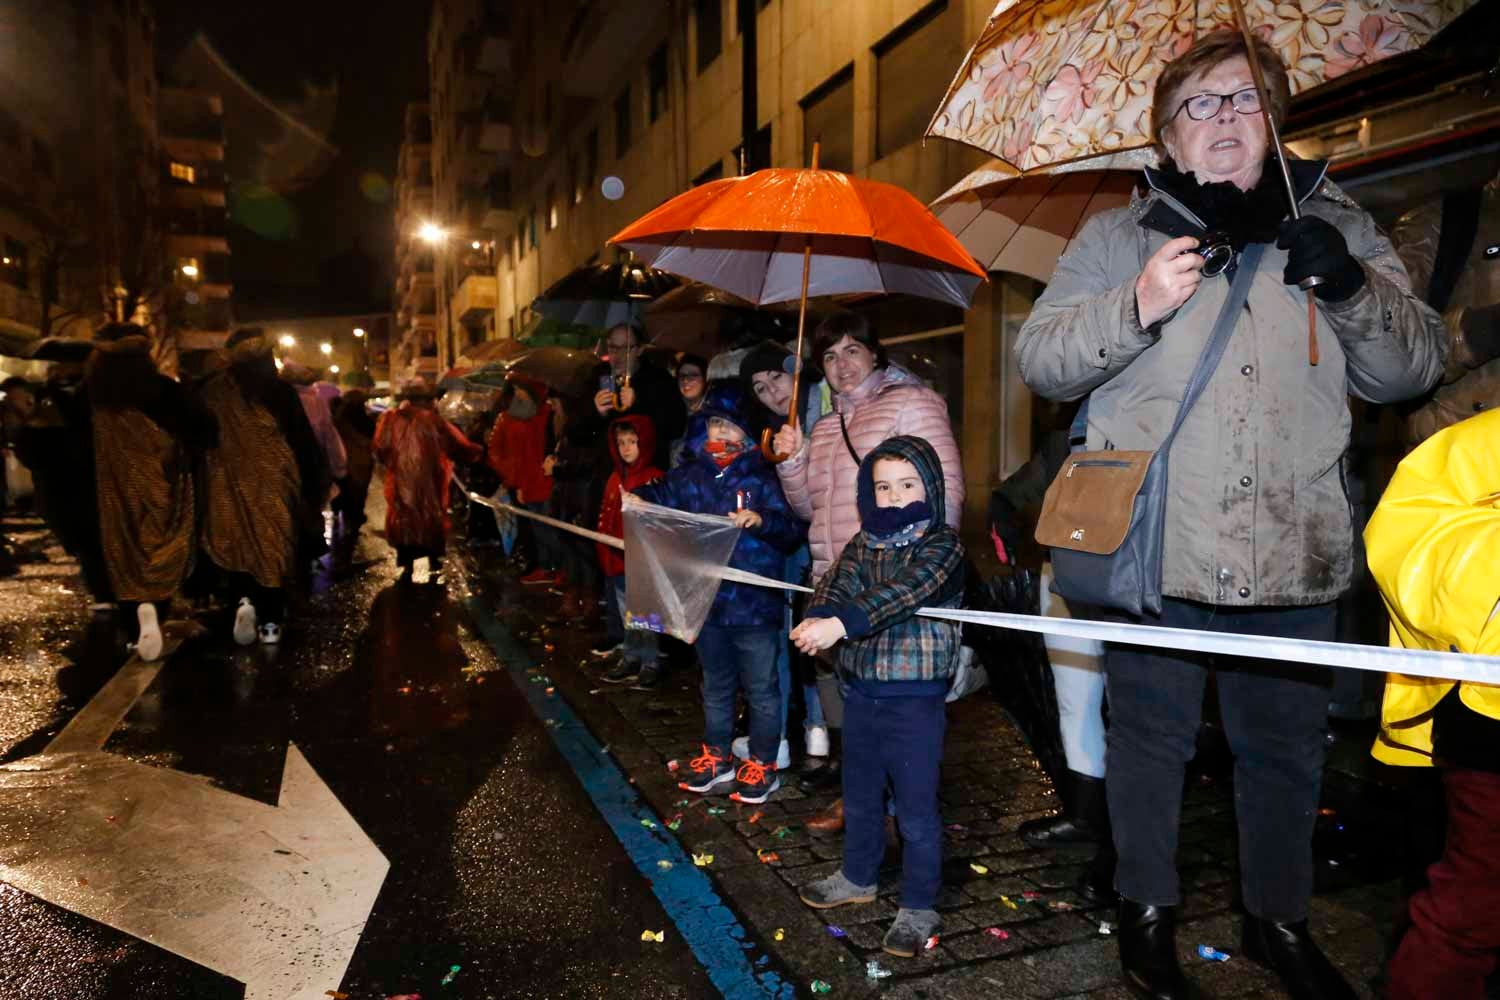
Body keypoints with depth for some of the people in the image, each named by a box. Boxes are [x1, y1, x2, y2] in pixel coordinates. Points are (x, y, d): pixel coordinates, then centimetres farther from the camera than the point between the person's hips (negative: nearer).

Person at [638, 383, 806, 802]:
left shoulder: (763, 477, -10)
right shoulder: (689, 476, 2)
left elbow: (796, 530, -15)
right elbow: (660, 497, 14)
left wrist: (761, 520, -32)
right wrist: (637, 498, -7)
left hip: (754, 605, -5)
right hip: (706, 602, 5)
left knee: (760, 689, 9)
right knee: (716, 686, 21)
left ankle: (762, 763, 26)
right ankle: (716, 756, 38)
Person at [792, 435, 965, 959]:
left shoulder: (942, 544, -12)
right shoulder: (862, 544, 6)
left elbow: (904, 592, -27)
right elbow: (837, 582, -10)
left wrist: (843, 623, -40)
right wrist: (817, 618, -32)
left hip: (916, 699, -5)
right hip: (861, 692, 6)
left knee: (916, 808, 6)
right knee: (859, 795, 21)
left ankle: (919, 906, 24)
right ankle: (859, 875, 42)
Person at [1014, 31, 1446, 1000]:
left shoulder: (1337, 226, 12)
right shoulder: (1118, 236, 6)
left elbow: (1414, 367, 8)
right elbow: (1040, 360, -1)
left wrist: (1355, 291, -11)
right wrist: (1135, 307, -17)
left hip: (1296, 552, 3)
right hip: (1154, 551, -2)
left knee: (1286, 744, 15)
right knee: (1152, 737, 9)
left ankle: (1280, 917, 37)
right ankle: (1149, 910, 30)